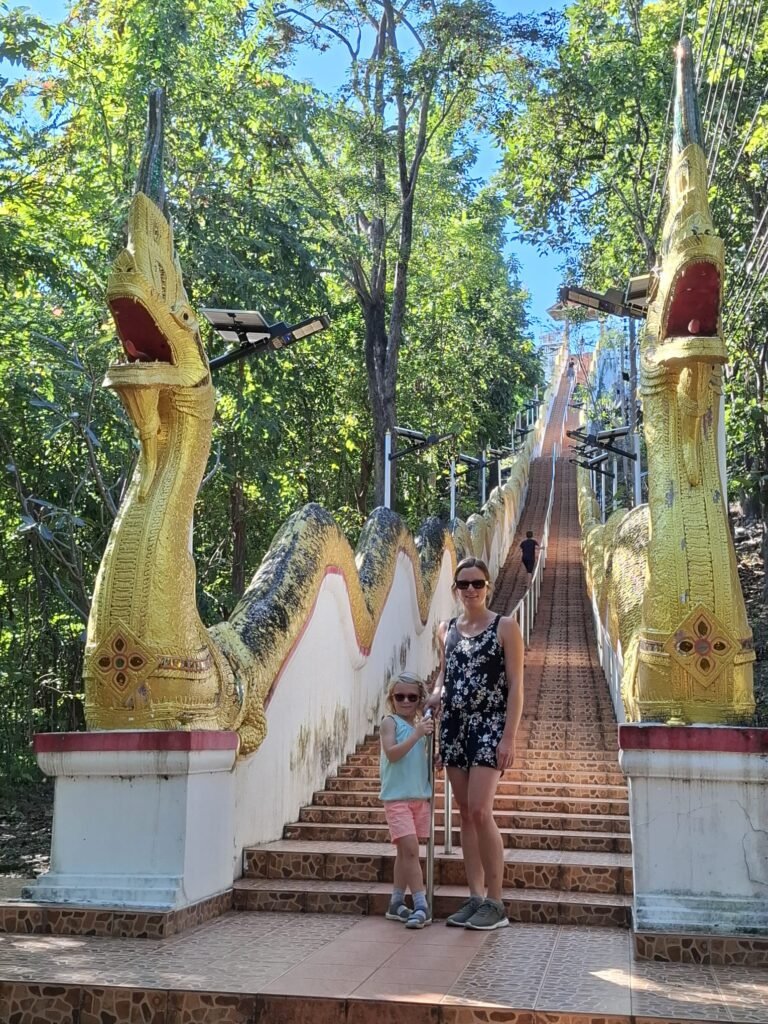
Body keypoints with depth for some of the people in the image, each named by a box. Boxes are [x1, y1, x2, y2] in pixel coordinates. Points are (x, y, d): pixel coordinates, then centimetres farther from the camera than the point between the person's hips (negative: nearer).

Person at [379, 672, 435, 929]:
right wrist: (417, 734, -24)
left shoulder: (420, 725, 13)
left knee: (405, 851, 11)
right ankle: (421, 906, -11)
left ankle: (397, 903, 19)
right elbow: (392, 754, -19)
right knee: (410, 849, -13)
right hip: (397, 797, -6)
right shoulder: (391, 722, -5)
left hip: (420, 797, 6)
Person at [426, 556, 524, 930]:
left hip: (490, 725, -6)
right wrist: (437, 692, -1)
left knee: (480, 811, -14)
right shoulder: (447, 629, 12)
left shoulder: (505, 627, -3)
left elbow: (515, 686, -7)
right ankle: (476, 897, 14)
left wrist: (509, 738, -14)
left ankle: (495, 903, -4)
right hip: (455, 724, 6)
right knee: (465, 813, 7)